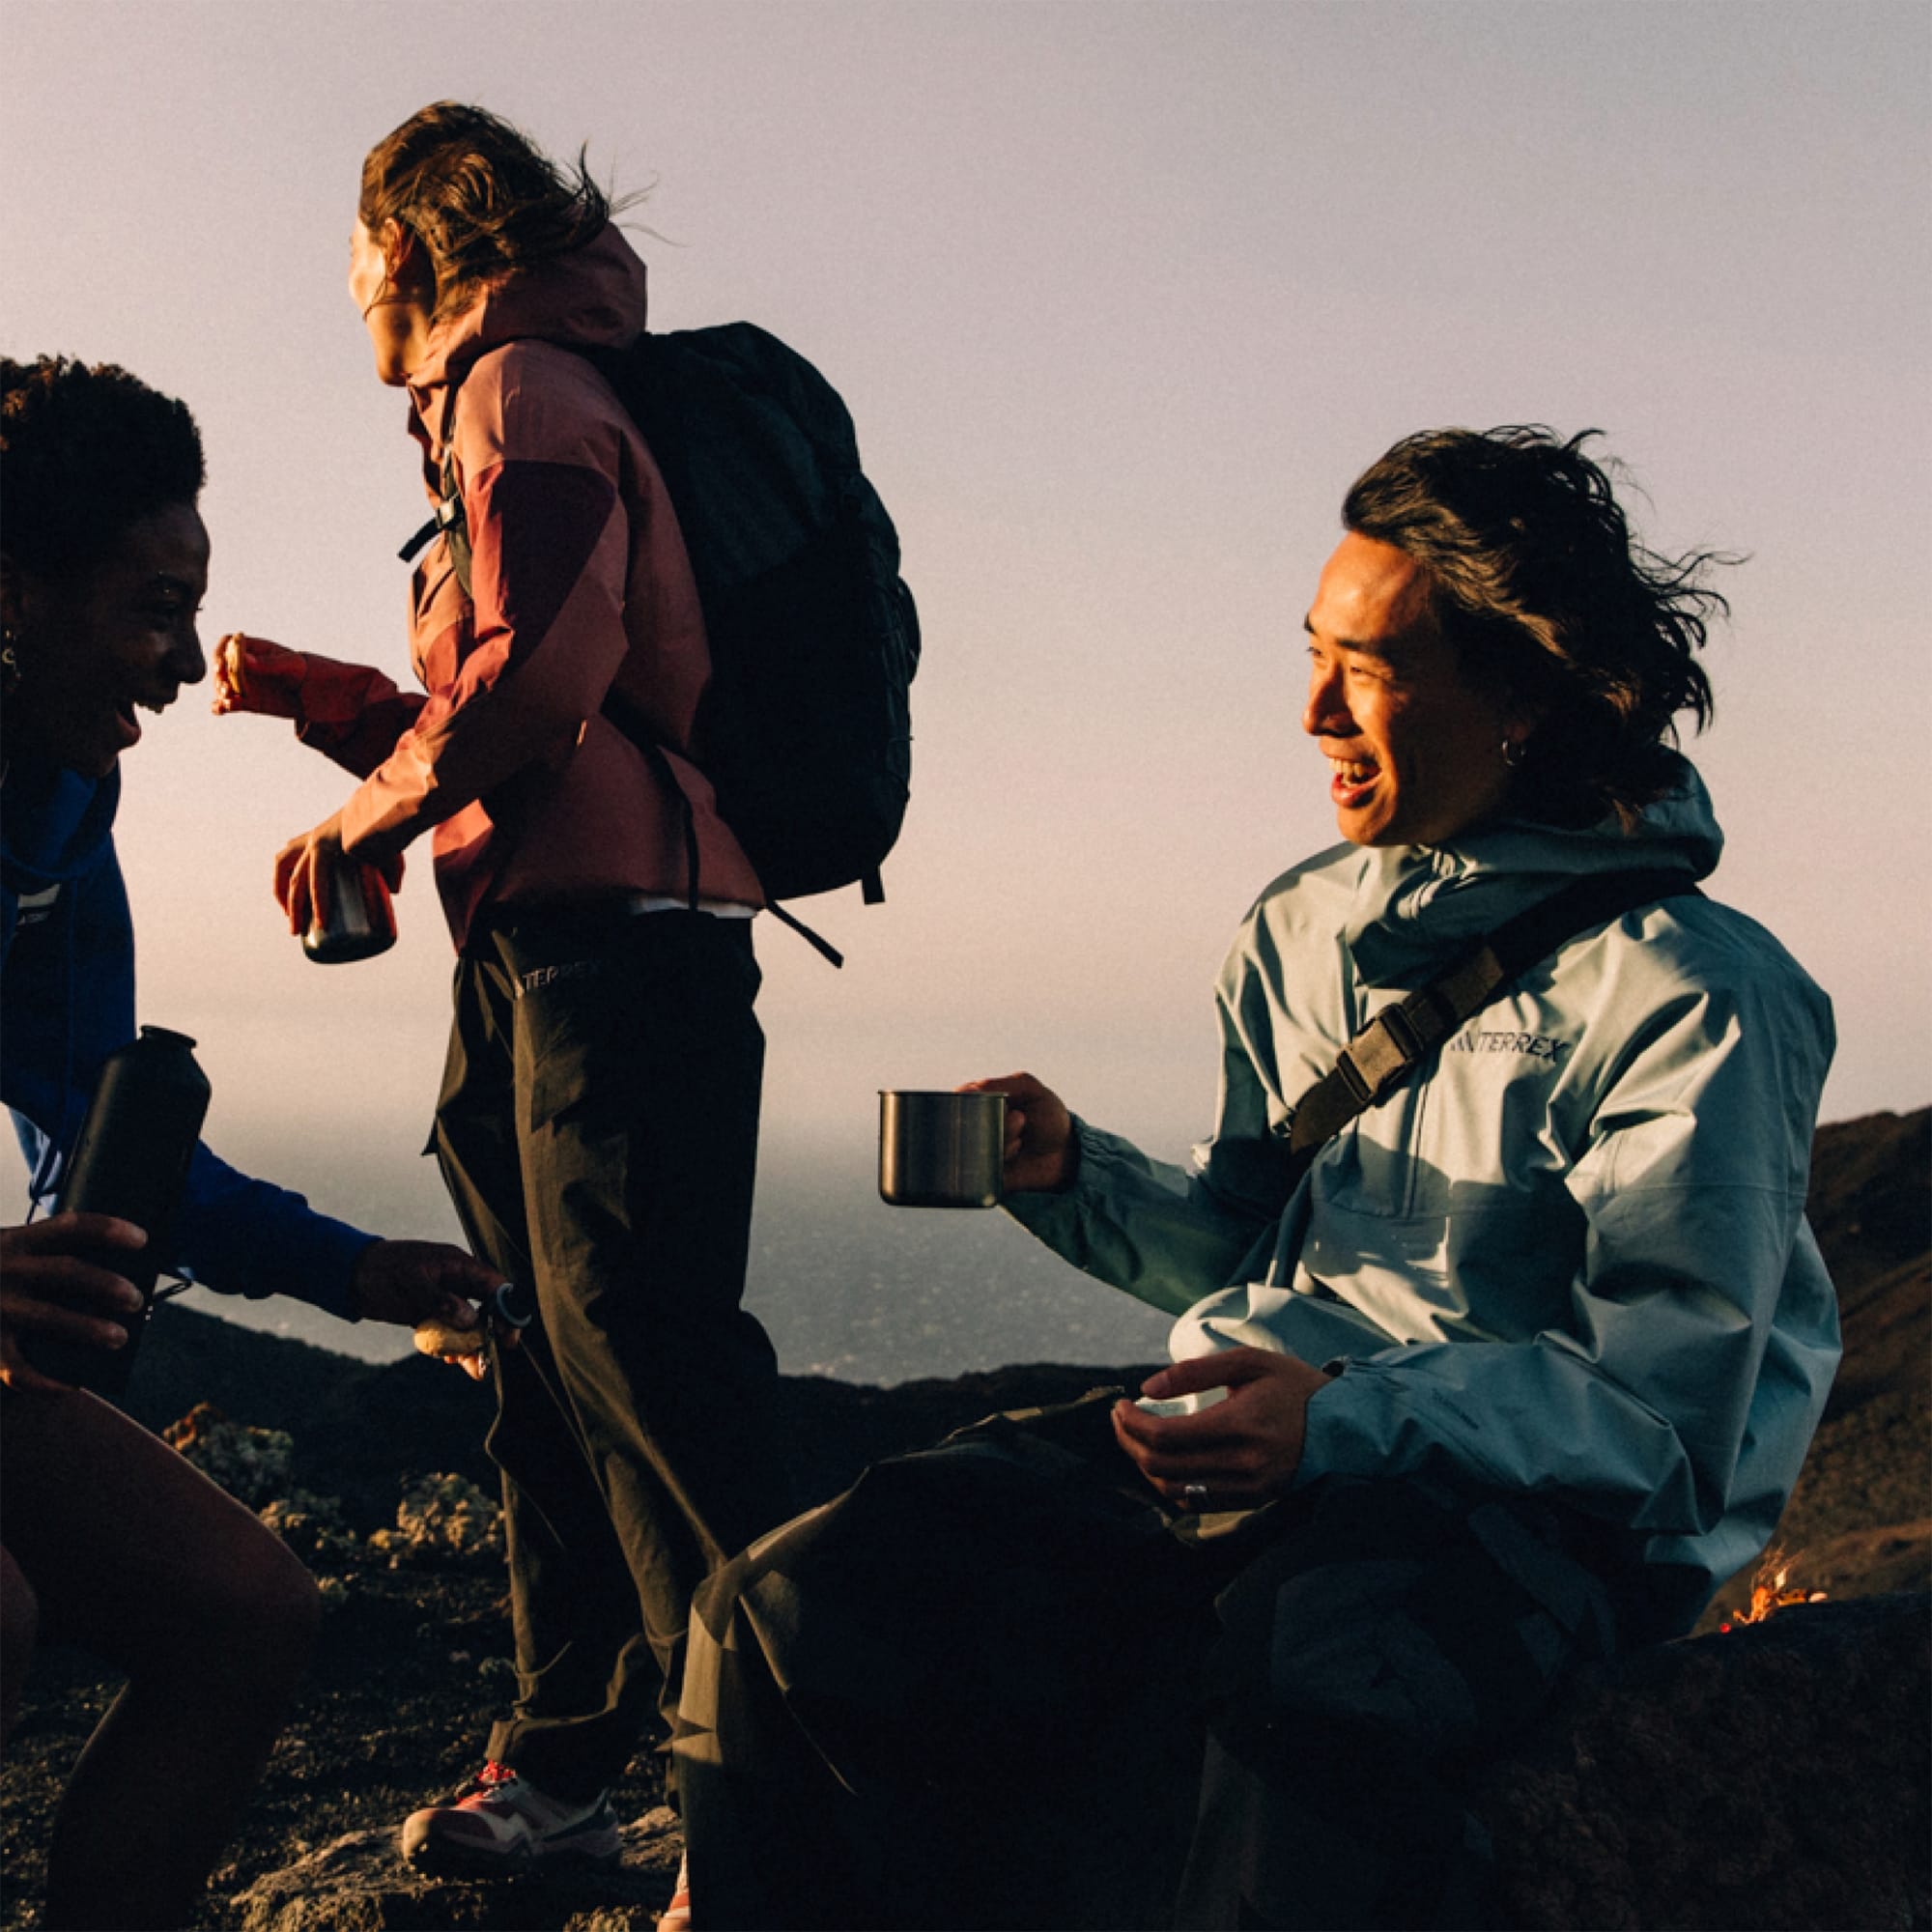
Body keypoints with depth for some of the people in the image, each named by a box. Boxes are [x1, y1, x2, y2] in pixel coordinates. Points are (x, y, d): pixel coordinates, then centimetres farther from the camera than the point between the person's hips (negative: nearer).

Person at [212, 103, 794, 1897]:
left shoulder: (519, 387, -2)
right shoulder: (524, 412, 28)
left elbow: (541, 670, -19)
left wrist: (366, 812, -7)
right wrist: (295, 685, 30)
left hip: (611, 939, -10)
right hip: (534, 953, 10)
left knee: (635, 1346, -15)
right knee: (550, 1374, 10)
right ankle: (565, 1755, 19)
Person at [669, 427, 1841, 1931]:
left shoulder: (1691, 997, -7)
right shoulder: (1299, 932, 14)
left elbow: (1659, 1408, -13)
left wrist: (1345, 1417, -28)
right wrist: (1073, 1173, 1)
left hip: (1533, 1508, -5)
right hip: (1257, 1439, 6)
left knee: (1279, 1699, -41)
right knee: (796, 1607, -15)